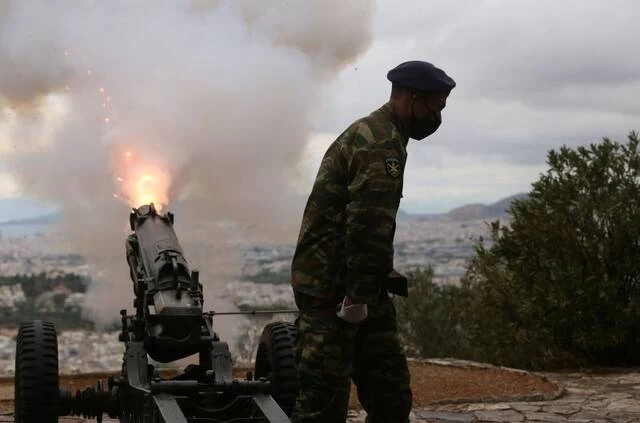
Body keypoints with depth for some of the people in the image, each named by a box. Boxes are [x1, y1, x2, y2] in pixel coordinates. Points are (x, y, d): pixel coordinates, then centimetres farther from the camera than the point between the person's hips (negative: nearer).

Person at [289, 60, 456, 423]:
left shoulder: (372, 134, 20)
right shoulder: (383, 143, -15)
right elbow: (368, 227, -23)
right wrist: (358, 295, -23)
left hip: (355, 287, 11)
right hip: (333, 290, -11)